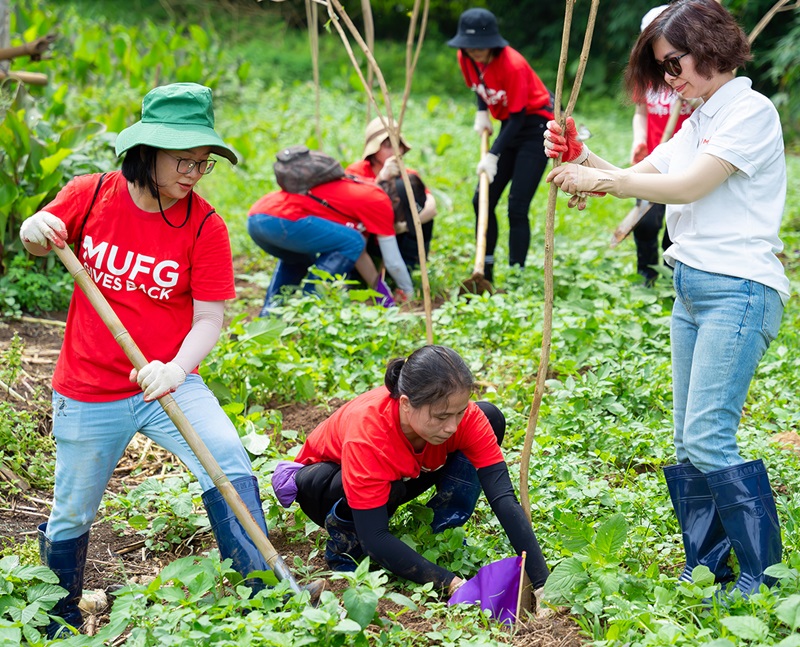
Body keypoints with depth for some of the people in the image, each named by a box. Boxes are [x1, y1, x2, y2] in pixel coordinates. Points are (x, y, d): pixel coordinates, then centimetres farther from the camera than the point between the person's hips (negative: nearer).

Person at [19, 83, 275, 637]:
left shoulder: (205, 226, -11)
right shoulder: (91, 195, -8)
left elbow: (209, 319, -14)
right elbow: (38, 241, 9)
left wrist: (177, 369, -33)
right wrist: (35, 231, -16)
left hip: (169, 383, -1)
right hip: (88, 392, 1)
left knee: (232, 472, -23)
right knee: (71, 517, 14)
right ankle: (59, 623, 40)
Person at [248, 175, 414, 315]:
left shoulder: (359, 190, 27)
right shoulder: (379, 201, 3)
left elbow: (357, 253, 29)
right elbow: (394, 263, 6)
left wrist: (380, 288, 29)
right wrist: (410, 293, 21)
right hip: (281, 219, -10)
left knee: (303, 258, 35)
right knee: (352, 243, -2)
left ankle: (269, 313, 20)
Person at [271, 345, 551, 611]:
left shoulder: (465, 415, -30)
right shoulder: (367, 434, -41)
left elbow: (504, 499, -32)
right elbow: (375, 539, -40)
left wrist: (542, 583, -40)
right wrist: (450, 582, -46)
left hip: (402, 475, 5)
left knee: (491, 418, -17)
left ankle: (441, 531, -5)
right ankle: (342, 546, -9)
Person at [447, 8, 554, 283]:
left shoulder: (512, 65, -28)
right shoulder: (466, 59, -8)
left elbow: (518, 118, -24)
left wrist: (493, 155, -27)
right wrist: (482, 112, -3)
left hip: (537, 126, -8)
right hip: (510, 126, 8)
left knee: (517, 208, -14)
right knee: (482, 201, 6)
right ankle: (486, 273, 14)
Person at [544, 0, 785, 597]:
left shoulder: (751, 111, -8)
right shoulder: (697, 124, 20)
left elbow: (688, 187, -16)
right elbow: (639, 179, 16)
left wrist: (600, 181, -12)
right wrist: (579, 157, 0)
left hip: (740, 290, -9)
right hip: (691, 289, 9)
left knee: (708, 436, -14)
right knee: (689, 442, 8)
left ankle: (766, 576, -6)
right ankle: (706, 569, 16)